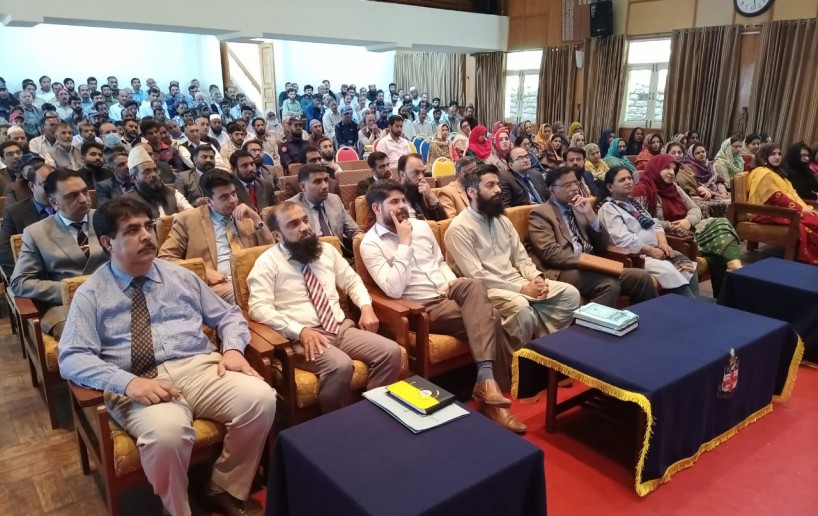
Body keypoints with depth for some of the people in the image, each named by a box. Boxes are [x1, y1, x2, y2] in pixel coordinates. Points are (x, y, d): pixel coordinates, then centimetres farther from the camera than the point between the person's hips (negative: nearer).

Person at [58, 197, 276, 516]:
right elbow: (72, 358, -3)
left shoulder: (180, 276, 16)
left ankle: (226, 490, 0)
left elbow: (228, 315, 18)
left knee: (261, 398, -24)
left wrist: (232, 348, -4)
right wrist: (127, 382, -21)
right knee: (167, 432, -37)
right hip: (140, 385, -3)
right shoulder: (91, 294, 7)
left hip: (200, 369, 3)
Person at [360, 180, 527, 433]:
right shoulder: (370, 244, -7)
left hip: (447, 292, 5)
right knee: (487, 317, -25)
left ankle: (487, 379, -30)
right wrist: (405, 243, -17)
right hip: (423, 307, -5)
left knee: (473, 286, -30)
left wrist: (451, 282, 0)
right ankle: (498, 386, -15)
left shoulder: (421, 225, 12)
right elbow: (394, 290, -19)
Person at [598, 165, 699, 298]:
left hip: (656, 250, 9)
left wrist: (663, 243, -3)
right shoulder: (608, 208, -7)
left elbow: (655, 223, 17)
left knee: (690, 268, -11)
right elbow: (622, 240, -18)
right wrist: (651, 250, -15)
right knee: (669, 272, -28)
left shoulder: (633, 201, 21)